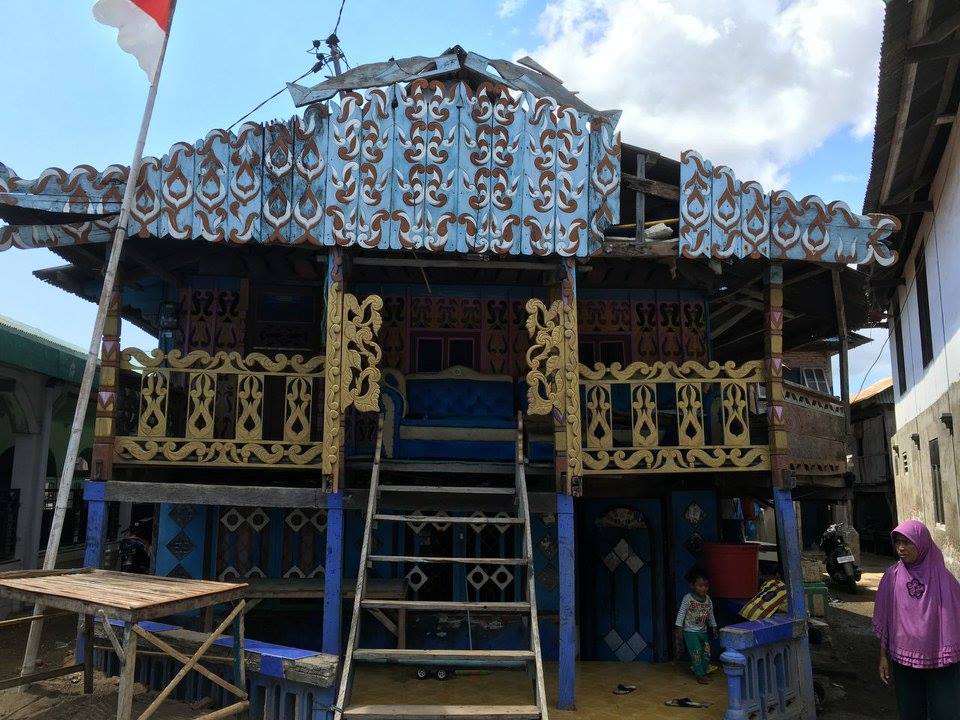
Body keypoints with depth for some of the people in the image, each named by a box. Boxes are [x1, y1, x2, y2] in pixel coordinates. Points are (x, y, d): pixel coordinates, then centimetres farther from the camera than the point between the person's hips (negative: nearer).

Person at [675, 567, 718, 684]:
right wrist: (679, 629, -11)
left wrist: (714, 627, 14)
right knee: (696, 653, -7)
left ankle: (703, 671, 24)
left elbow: (711, 615, 15)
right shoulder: (688, 598, -13)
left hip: (703, 632, 5)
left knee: (706, 653, 5)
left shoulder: (708, 600, 2)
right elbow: (681, 613, -10)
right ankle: (700, 675, 5)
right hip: (690, 632, -5)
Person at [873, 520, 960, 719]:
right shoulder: (892, 577, -2)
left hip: (942, 662, -1)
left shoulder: (941, 577, -6)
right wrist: (884, 656, 3)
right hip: (904, 661, 1)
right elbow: (884, 621, 3)